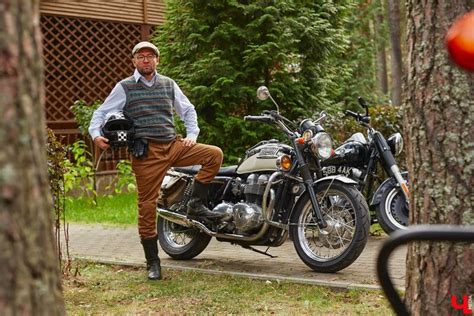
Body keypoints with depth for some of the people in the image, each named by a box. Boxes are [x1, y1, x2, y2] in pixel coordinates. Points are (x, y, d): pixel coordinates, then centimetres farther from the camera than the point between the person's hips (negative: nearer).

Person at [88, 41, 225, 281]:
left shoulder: (168, 84, 15)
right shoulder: (124, 88, 5)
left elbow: (188, 110, 24)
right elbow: (101, 112, 6)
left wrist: (192, 135, 10)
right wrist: (95, 134, -12)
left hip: (173, 145, 4)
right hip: (146, 152, -4)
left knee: (214, 154, -15)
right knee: (147, 206, -3)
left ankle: (196, 204, -5)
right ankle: (153, 262, 6)